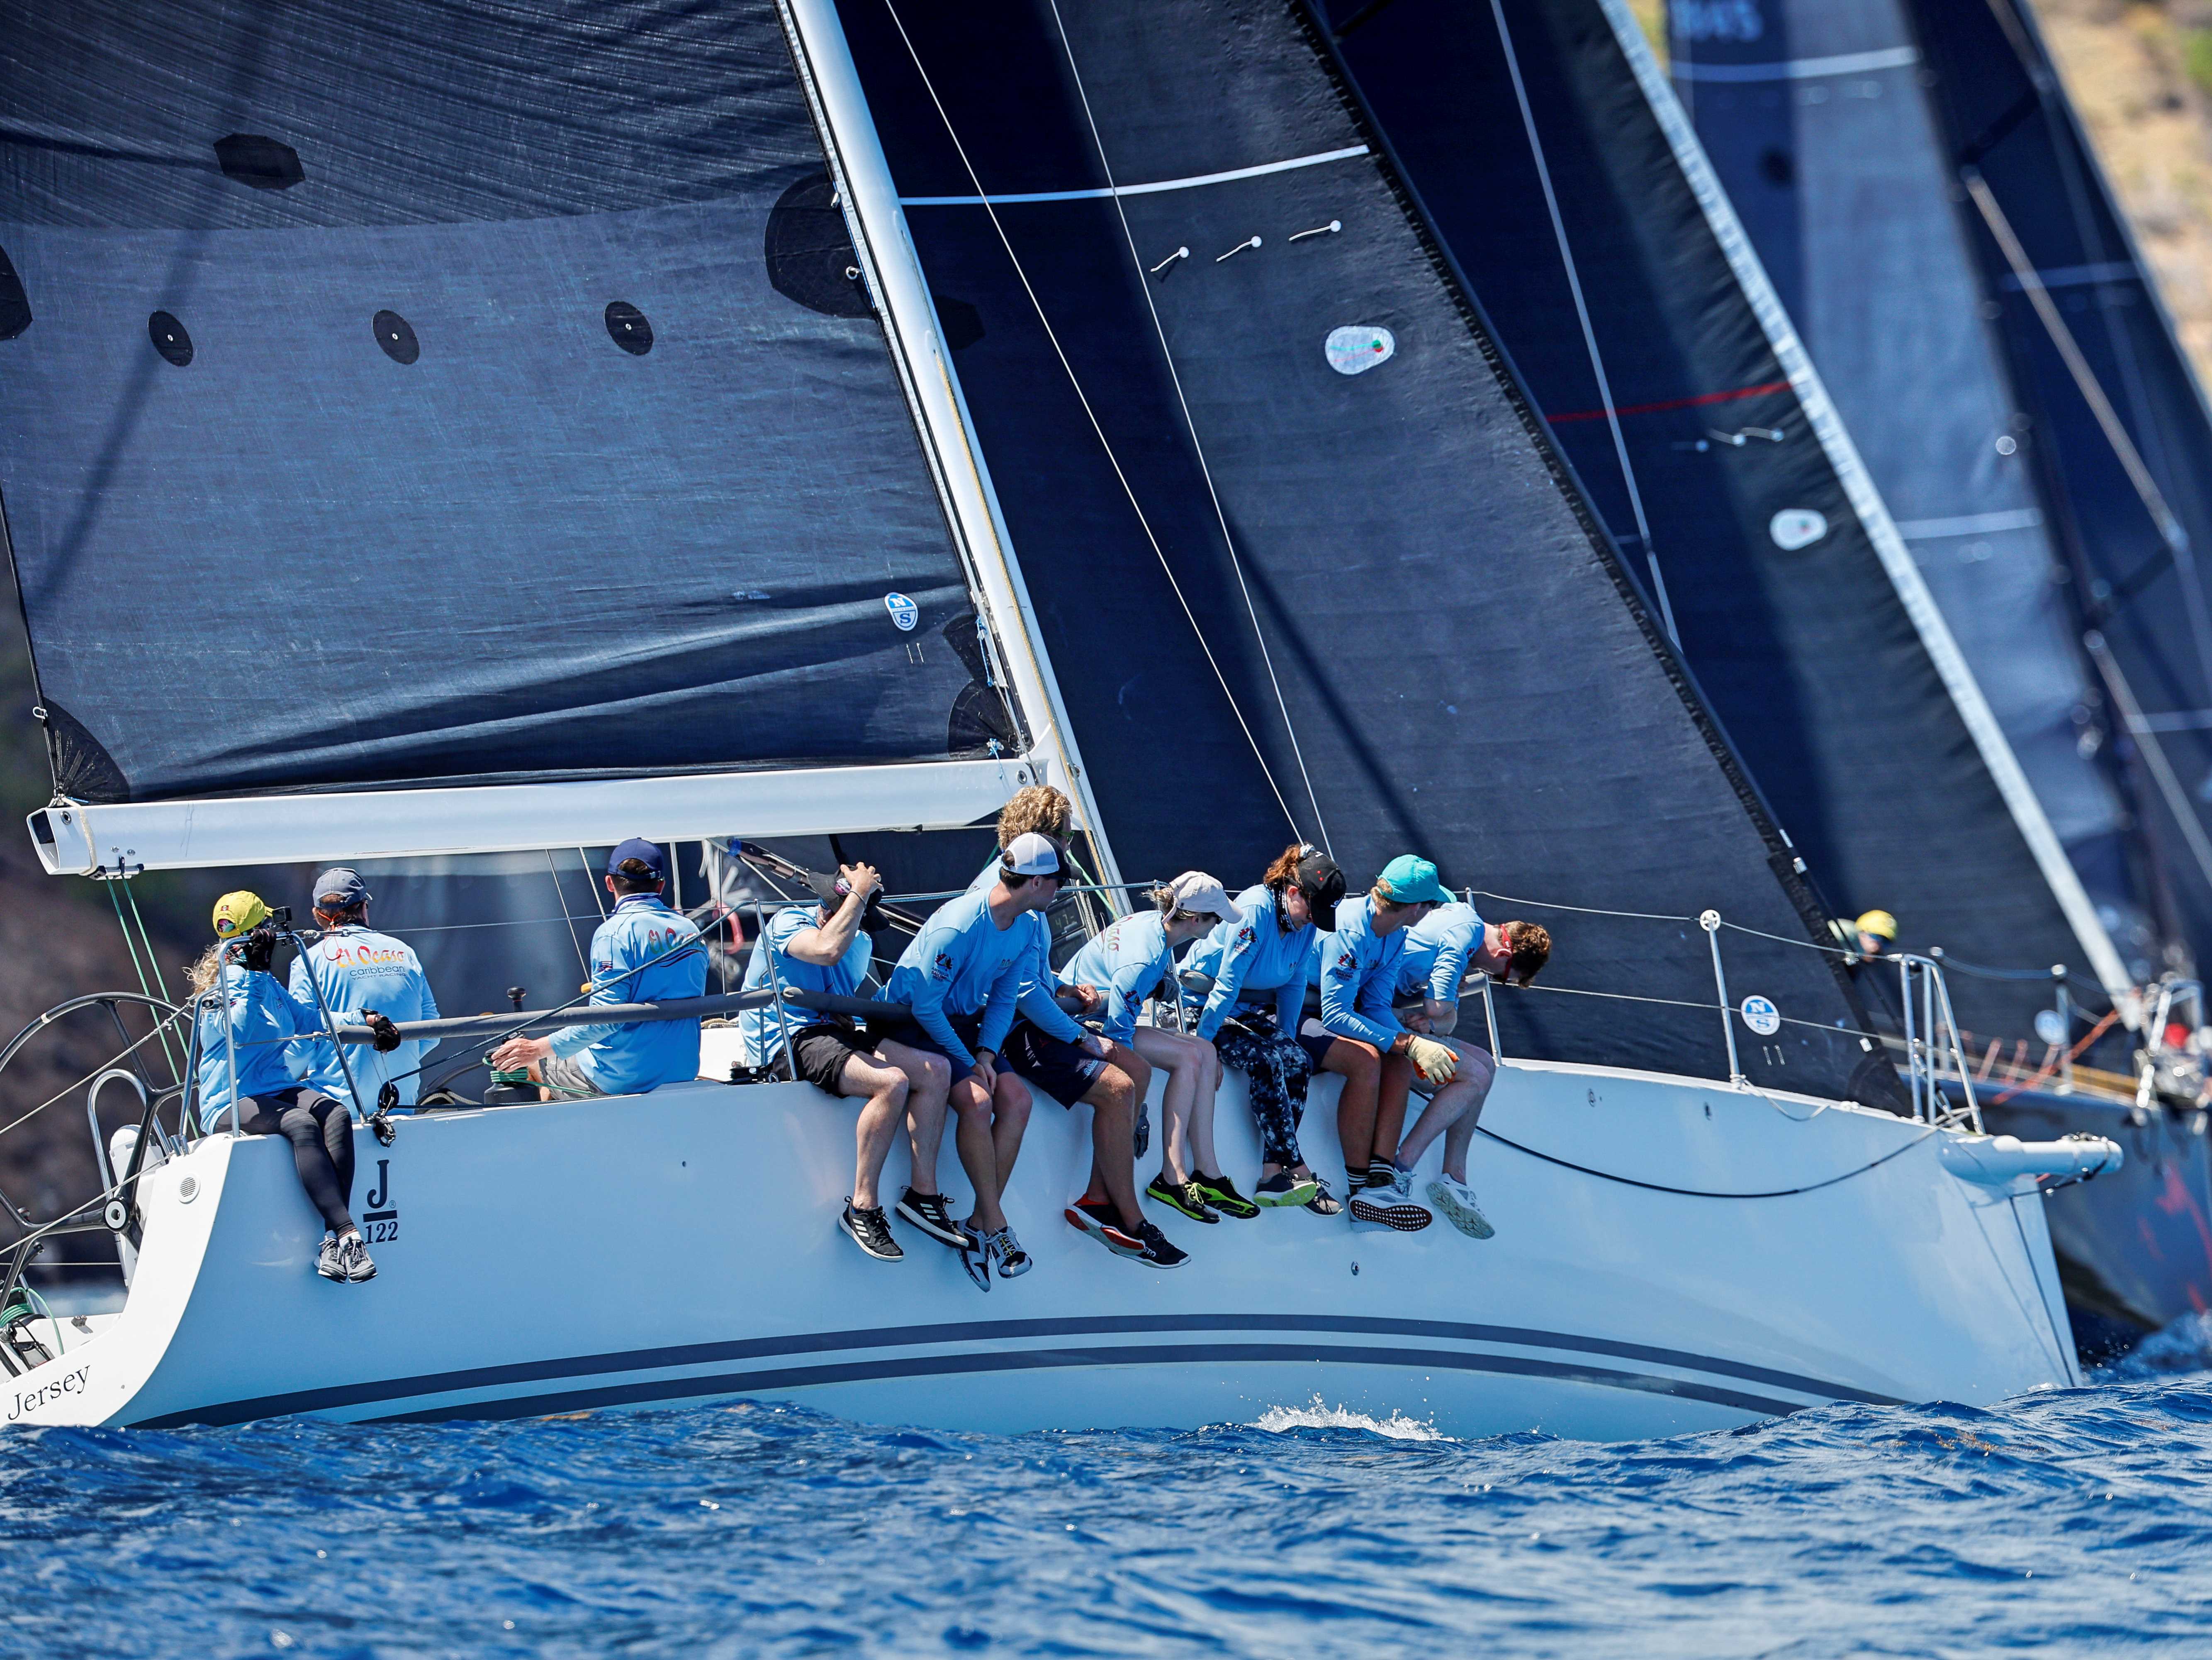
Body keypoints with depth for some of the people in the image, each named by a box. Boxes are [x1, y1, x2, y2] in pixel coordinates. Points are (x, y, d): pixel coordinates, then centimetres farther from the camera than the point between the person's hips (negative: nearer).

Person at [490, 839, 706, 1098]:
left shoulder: (615, 932, -16)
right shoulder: (690, 932, 6)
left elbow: (606, 1017, -23)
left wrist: (539, 1049, -19)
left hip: (621, 1081, -7)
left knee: (538, 1063, 21)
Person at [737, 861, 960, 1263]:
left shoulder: (861, 941, 18)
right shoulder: (789, 922, -7)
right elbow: (828, 949, -29)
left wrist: (848, 1019, 7)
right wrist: (860, 893, -18)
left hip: (832, 1032, 9)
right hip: (784, 1040, -8)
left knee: (937, 1069, -7)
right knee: (891, 1081, -29)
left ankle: (923, 1193, -3)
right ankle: (862, 1208, -23)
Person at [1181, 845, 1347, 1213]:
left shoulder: (1307, 924, -2)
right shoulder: (1256, 909, -24)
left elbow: (1294, 984, 10)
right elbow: (1227, 982, -25)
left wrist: (1288, 1037, 5)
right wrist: (1203, 1040, -25)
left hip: (1252, 1010, 8)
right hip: (1204, 1003, -8)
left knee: (1299, 1062, -18)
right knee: (1265, 1061, -30)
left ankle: (1273, 1176, -22)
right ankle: (1298, 1170, -29)